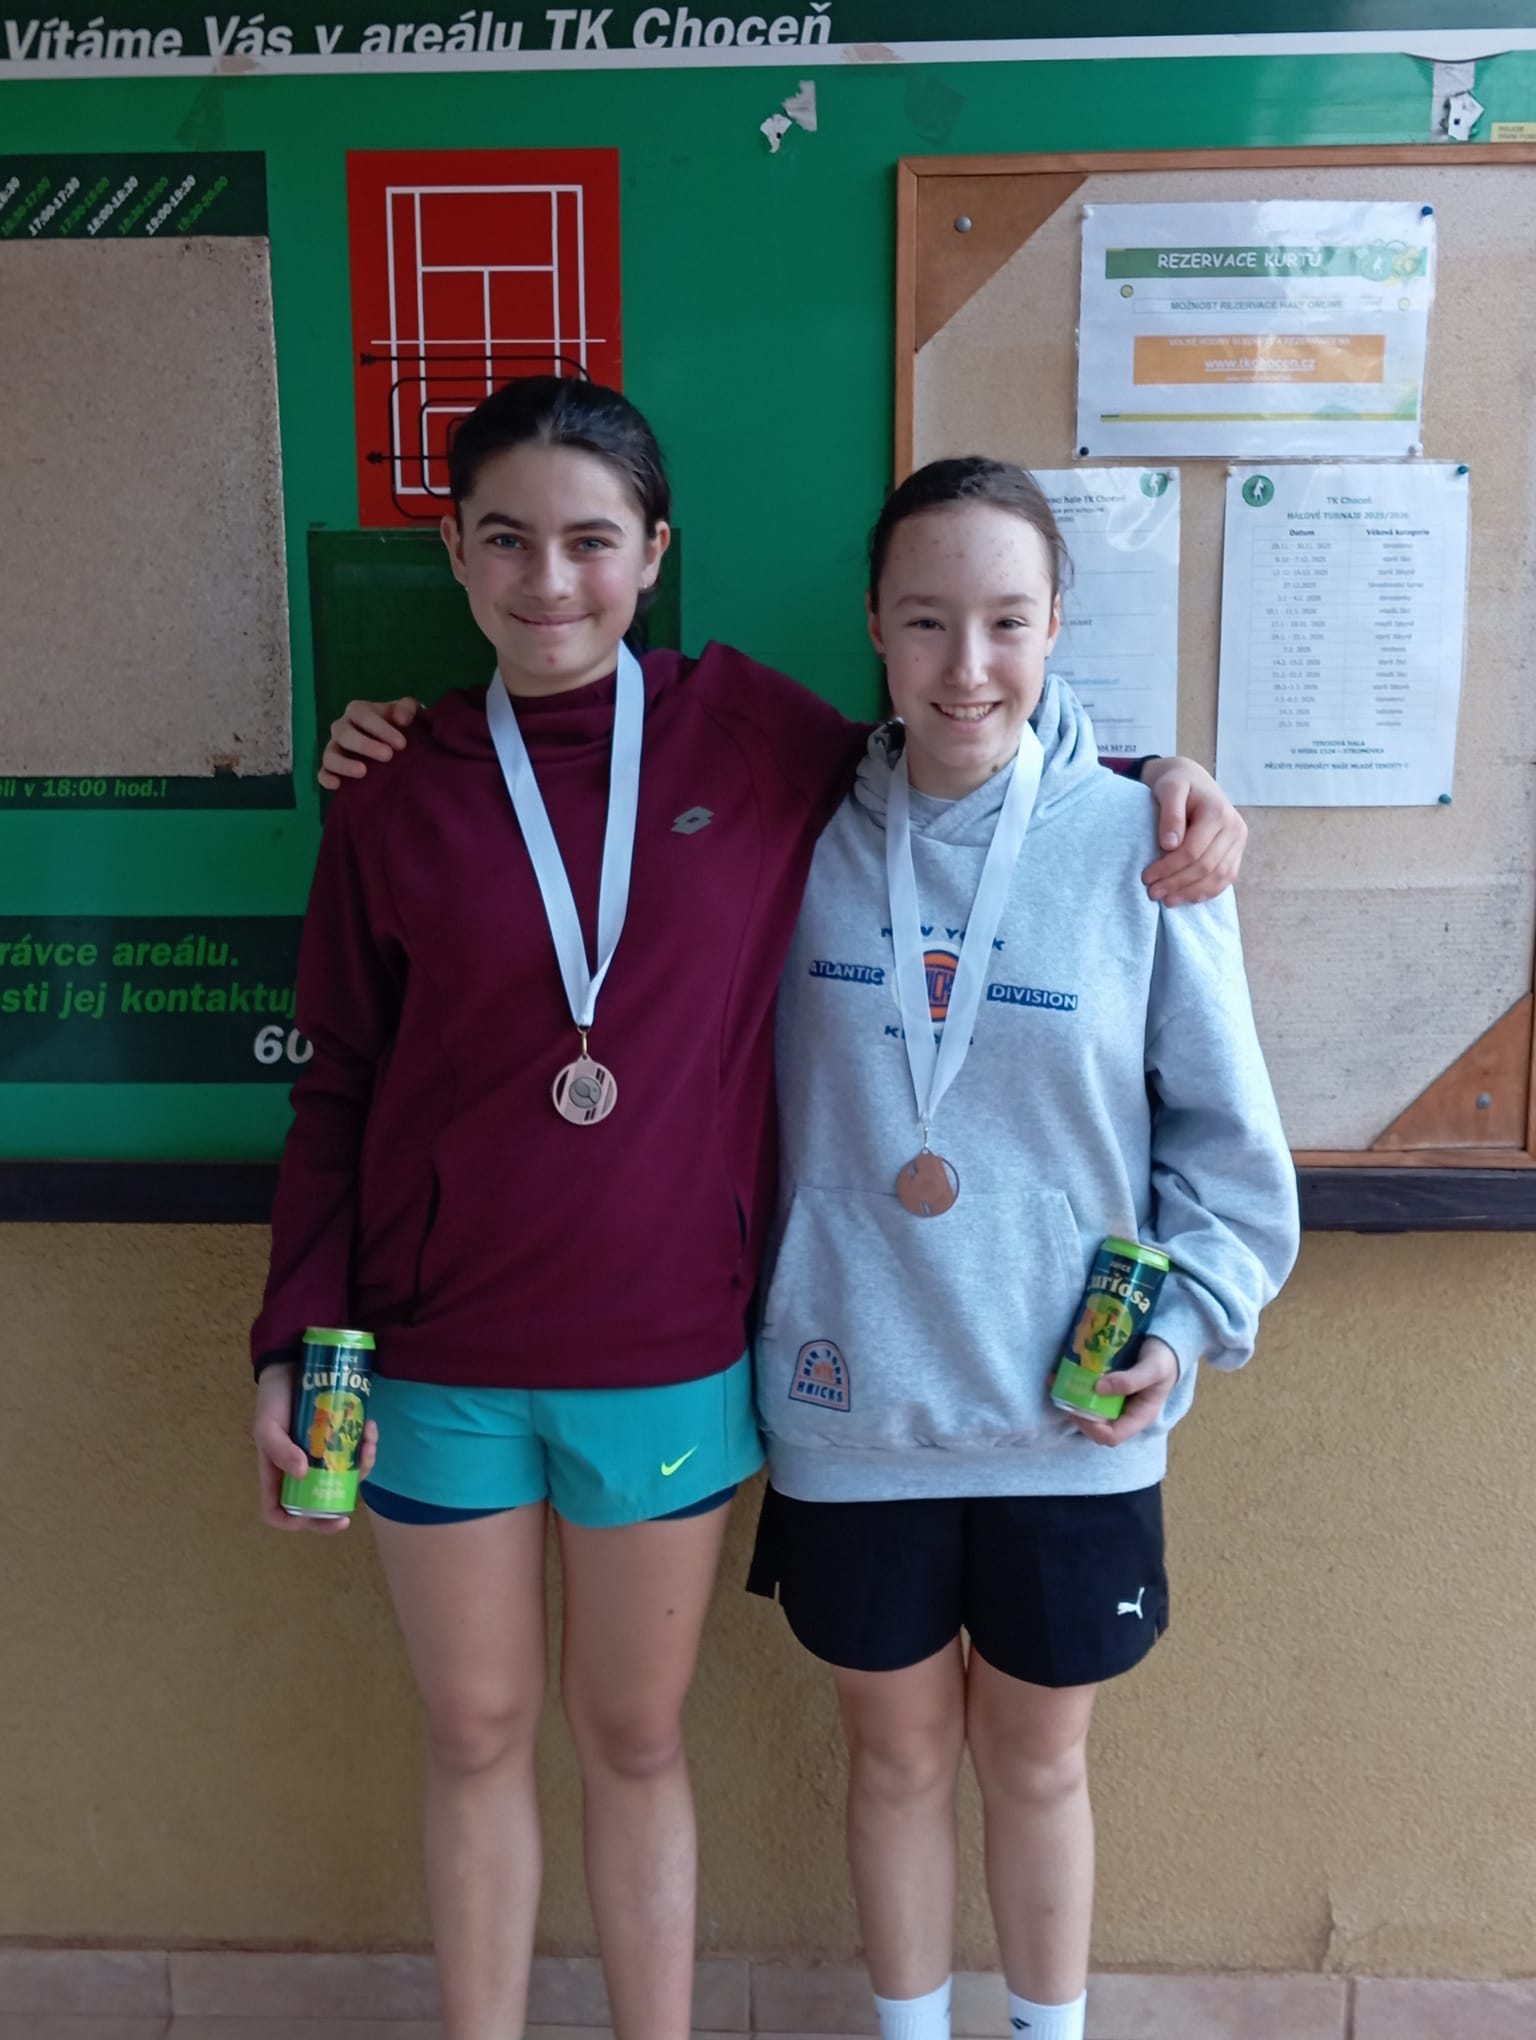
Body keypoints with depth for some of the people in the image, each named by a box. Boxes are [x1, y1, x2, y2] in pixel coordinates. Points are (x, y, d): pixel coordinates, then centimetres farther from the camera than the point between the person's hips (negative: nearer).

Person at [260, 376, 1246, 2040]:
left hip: (670, 1359, -1)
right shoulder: (398, 792, -1)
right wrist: (293, 1341, -2)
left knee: (635, 1741, 17)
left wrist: (1157, 779, -1)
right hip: (436, 1361, 1)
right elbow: (337, 1091, 3)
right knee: (477, 1737, 18)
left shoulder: (750, 733, -3)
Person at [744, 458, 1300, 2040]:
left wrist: (1189, 1316, -11)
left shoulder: (1137, 843, -9)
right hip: (851, 1414, 1)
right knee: (897, 1752, 20)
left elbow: (1224, 1130, 0)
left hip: (1070, 1422, 0)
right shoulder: (804, 834, -5)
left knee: (1037, 1761, 20)